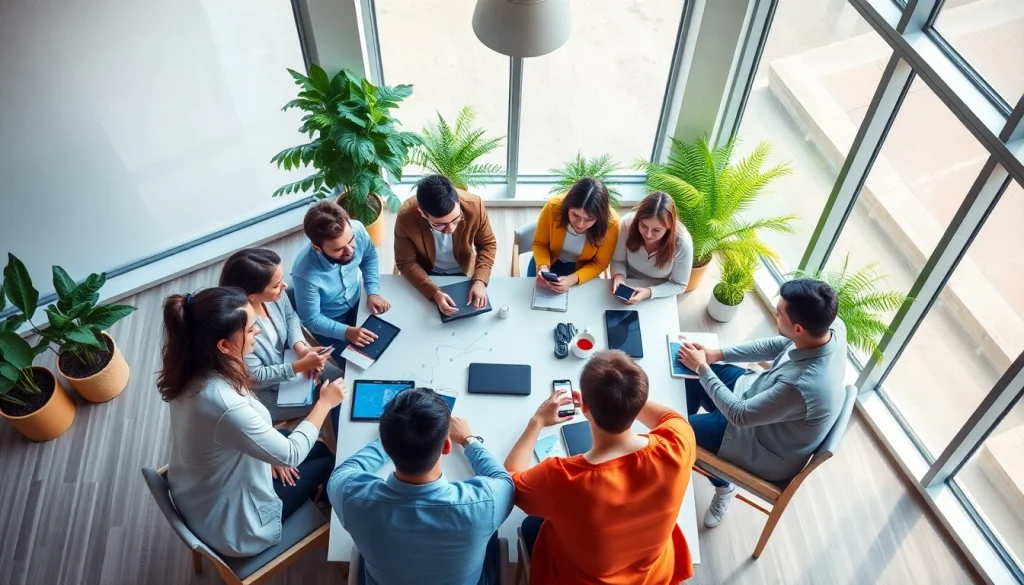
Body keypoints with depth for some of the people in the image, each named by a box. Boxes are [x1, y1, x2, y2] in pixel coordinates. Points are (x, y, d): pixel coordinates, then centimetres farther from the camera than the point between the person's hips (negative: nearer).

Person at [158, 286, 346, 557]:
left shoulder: (194, 374, -14)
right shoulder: (223, 403, -39)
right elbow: (290, 456, -25)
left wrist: (271, 455, 4)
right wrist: (325, 403, -14)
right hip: (231, 523, -7)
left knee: (318, 449, 18)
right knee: (328, 462, 13)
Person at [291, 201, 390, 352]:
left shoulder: (357, 229, -27)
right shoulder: (306, 275, -39)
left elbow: (370, 257, -2)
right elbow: (311, 320, -21)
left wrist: (373, 292, -12)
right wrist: (346, 332, -32)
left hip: (357, 304, 5)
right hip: (328, 322, -4)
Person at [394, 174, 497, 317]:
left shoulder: (474, 206, -31)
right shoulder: (406, 218, -33)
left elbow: (487, 244, -12)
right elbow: (406, 263, -18)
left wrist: (480, 280, -27)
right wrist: (434, 293, -31)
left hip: (464, 273, 1)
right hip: (428, 274, -1)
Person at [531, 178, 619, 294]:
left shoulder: (610, 223, -30)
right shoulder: (553, 207, -30)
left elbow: (599, 264, -17)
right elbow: (540, 243, -13)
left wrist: (573, 279, -35)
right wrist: (543, 267, -33)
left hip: (581, 270, -1)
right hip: (551, 263, 1)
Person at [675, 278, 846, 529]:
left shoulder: (802, 386, -44)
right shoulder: (833, 326, -22)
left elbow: (739, 415, -28)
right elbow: (776, 346, -3)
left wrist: (702, 368, -18)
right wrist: (717, 354, -8)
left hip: (768, 449, -7)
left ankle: (722, 484, 30)